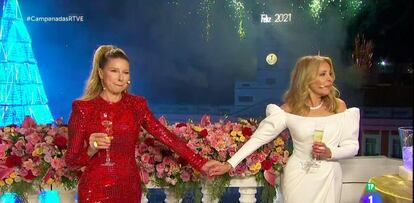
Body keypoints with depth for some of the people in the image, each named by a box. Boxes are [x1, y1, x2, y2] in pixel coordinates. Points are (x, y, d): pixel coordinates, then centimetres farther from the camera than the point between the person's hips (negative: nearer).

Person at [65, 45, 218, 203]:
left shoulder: (137, 104, 2)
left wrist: (200, 163, -11)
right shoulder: (83, 108, -7)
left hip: (130, 188, 3)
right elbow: (71, 160, -4)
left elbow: (166, 135, -4)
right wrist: (91, 150, -23)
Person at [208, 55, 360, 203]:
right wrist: (230, 164, -14)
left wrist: (330, 153, -20)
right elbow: (259, 137, -8)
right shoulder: (289, 109, -7)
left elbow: (352, 146, 0)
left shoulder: (339, 106, -4)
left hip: (328, 178, 1)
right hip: (298, 177, -1)